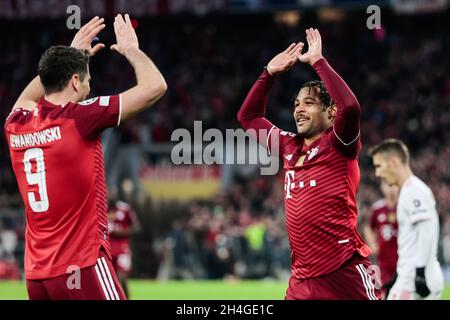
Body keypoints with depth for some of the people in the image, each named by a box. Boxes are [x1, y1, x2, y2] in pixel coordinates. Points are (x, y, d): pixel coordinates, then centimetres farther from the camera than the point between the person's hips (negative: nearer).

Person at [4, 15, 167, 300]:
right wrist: (131, 50, 12)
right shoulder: (79, 118, -10)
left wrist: (72, 55, 36)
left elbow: (28, 97, 36)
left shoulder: (16, 125, 8)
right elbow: (156, 86, -6)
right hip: (82, 266, -7)